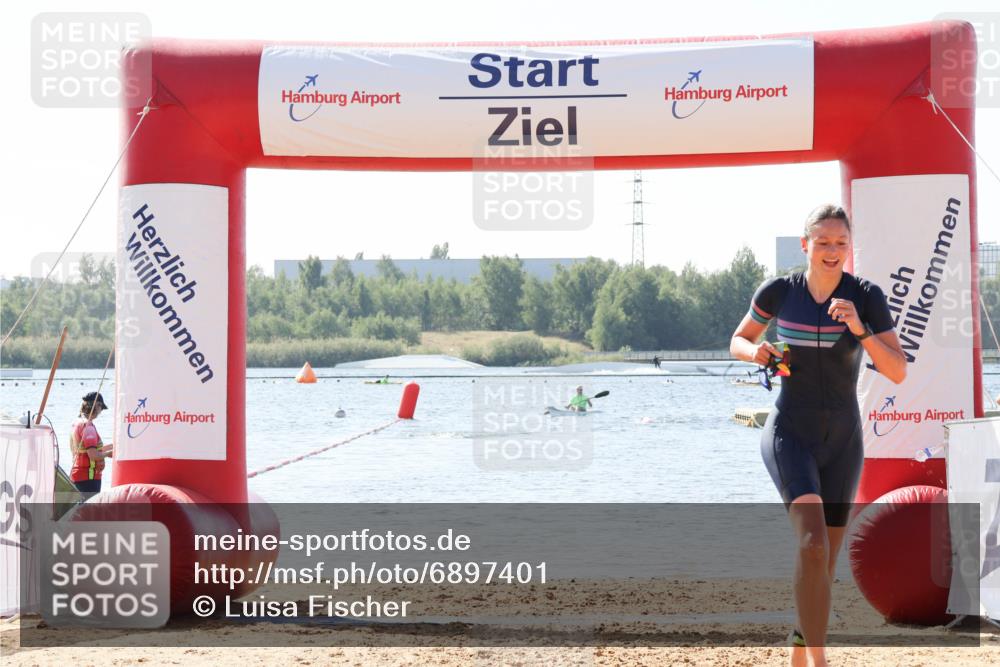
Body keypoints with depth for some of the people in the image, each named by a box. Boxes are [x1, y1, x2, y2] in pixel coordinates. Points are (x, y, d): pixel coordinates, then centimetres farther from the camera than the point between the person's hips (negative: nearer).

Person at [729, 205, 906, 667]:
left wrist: (859, 330, -29)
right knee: (813, 540, -26)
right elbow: (738, 342, 9)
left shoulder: (867, 297, -9)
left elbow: (898, 372, -13)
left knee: (824, 562, 9)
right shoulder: (778, 292, -7)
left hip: (842, 442, 2)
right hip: (789, 434, -2)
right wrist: (755, 352, -15)